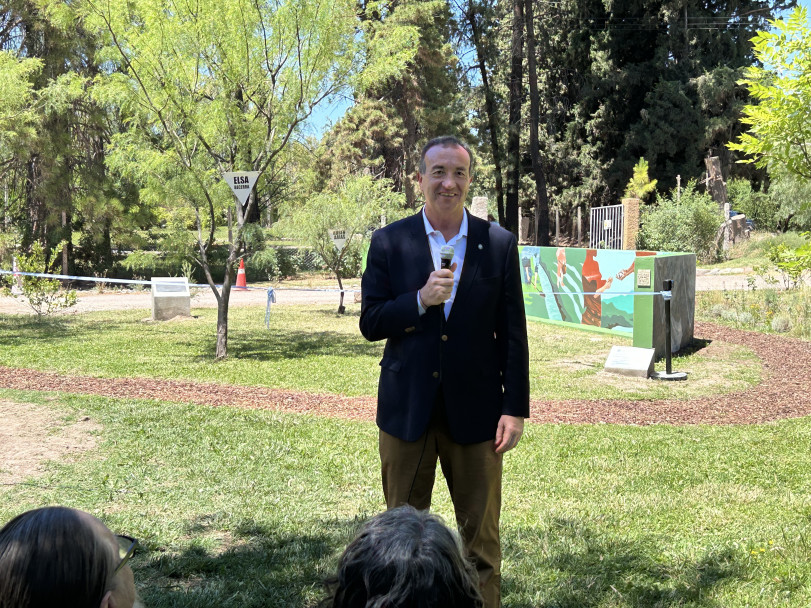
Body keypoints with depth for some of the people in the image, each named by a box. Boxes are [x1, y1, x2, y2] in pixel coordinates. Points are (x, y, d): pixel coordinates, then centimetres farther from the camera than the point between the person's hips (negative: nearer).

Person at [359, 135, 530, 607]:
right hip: (407, 408, 1)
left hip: (475, 409, 0)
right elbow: (370, 323, -2)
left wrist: (516, 408, -4)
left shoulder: (499, 244, 0)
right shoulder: (389, 242, 0)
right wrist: (420, 301, -18)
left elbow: (512, 333, 0)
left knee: (481, 536, 9)